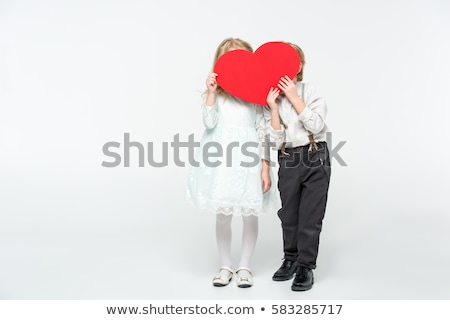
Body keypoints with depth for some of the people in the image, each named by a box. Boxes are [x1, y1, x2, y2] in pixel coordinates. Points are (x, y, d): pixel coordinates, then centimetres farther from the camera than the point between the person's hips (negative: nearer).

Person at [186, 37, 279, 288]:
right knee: (223, 215, 8)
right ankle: (226, 266, 25)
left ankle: (245, 267, 24)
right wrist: (211, 93, -15)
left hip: (249, 159, 0)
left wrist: (265, 166, -4)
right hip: (221, 159, 1)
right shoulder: (217, 92, 5)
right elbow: (210, 123, -8)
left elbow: (262, 131, 0)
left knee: (250, 215, 6)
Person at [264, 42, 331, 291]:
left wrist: (293, 97, -15)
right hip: (287, 161, 3)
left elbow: (316, 125, -16)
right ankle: (291, 260, 31)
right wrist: (274, 107, -15)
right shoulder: (270, 99, 1)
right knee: (288, 214, 12)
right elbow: (276, 141, -7)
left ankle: (306, 267, 14)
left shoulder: (310, 91, -2)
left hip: (315, 158, -2)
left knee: (310, 216, 1)